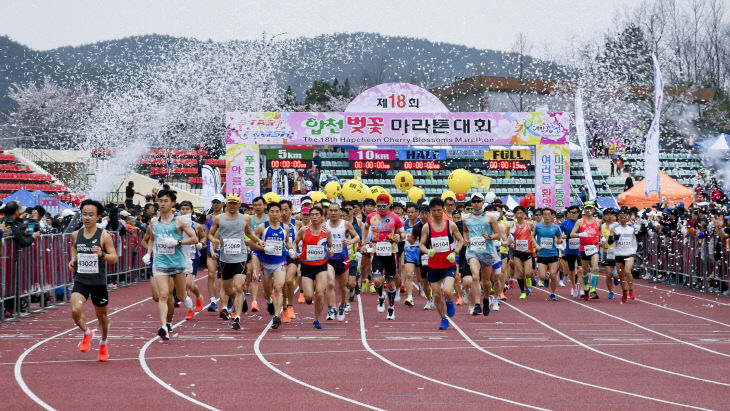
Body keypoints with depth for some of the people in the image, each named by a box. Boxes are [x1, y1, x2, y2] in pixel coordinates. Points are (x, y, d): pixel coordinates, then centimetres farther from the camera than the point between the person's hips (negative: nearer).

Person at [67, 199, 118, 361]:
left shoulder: (104, 236, -9)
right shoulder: (76, 235, 2)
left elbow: (114, 258, -9)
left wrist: (102, 254, -28)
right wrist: (73, 260, 5)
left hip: (98, 281, -2)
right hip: (80, 280, 2)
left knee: (102, 314, 12)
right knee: (75, 310, -22)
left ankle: (103, 343, 38)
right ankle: (87, 333, 8)